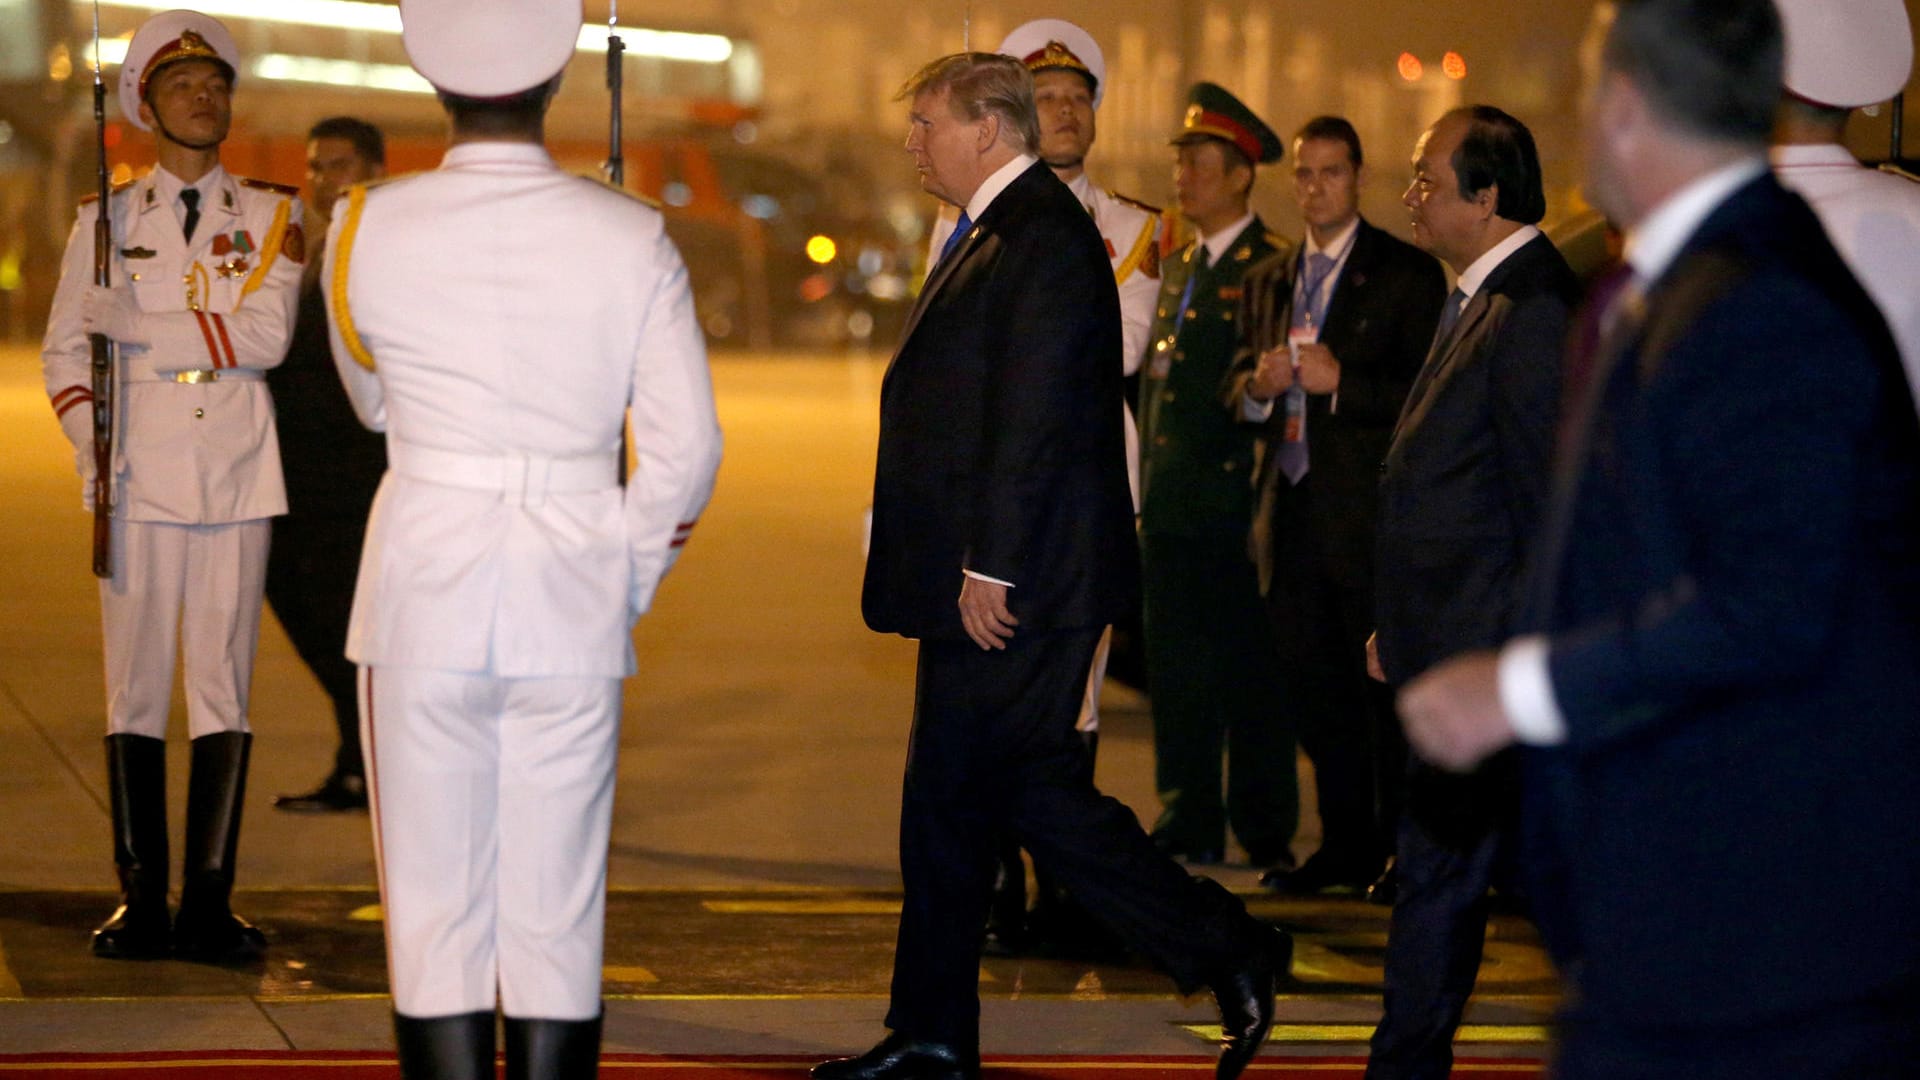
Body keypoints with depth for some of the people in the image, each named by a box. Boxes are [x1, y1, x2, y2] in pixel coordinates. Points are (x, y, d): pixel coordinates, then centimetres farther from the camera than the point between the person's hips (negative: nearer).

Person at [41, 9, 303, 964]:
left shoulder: (269, 216, 9)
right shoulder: (106, 220, 11)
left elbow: (264, 336, -6)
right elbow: (62, 349, 10)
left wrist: (138, 327, -11)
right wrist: (93, 445, -5)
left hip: (236, 476, 0)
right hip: (140, 481, 0)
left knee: (224, 687, -1)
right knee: (135, 690, -2)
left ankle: (209, 902, 3)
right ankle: (139, 901, 4)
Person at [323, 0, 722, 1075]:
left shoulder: (367, 232, -3)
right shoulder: (632, 239, -3)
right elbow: (686, 446, -1)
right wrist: (626, 581, 12)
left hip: (425, 594, -1)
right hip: (573, 605, 1)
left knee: (435, 912, 4)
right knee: (559, 914, 6)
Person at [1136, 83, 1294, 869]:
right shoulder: (1177, 268, 18)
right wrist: (1149, 480, 9)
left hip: (1233, 502, -7)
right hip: (1169, 505, 7)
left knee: (1249, 670, -1)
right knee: (1175, 666, 9)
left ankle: (1265, 830, 6)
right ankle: (1188, 824, 16)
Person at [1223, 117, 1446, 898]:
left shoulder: (1406, 273, -2)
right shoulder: (1268, 282, 17)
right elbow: (1235, 388, 16)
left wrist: (1340, 382, -20)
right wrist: (1258, 385, -6)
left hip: (1369, 517, -6)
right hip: (1291, 508, 6)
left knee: (1387, 691, -3)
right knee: (1314, 693, 9)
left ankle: (1403, 852, 3)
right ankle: (1346, 846, 17)